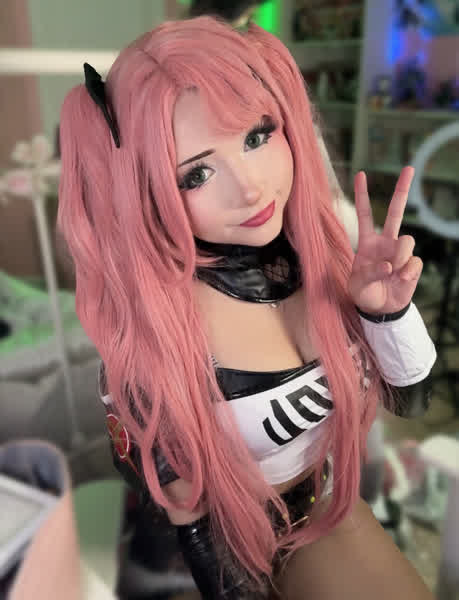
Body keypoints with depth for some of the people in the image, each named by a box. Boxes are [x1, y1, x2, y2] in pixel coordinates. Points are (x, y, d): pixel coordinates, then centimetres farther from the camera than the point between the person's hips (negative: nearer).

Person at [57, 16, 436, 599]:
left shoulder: (315, 244, -19)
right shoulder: (149, 339, -33)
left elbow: (410, 400, -9)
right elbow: (182, 514, -18)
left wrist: (387, 309, -27)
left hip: (332, 506, 4)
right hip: (239, 542, -4)